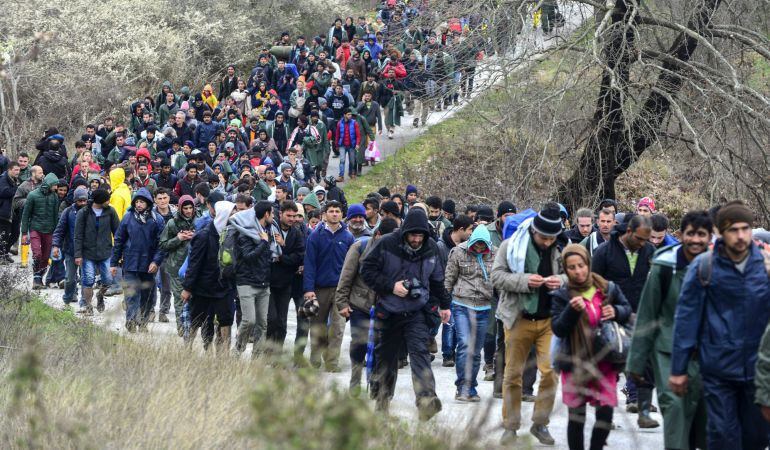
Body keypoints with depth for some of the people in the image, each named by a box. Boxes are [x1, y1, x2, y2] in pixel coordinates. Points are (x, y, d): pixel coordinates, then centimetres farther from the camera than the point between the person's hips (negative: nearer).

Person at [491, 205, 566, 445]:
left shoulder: (561, 249, -1)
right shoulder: (511, 246, -5)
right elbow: (497, 276, -6)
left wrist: (561, 280, -11)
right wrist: (524, 281, -20)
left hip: (550, 319, 1)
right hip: (519, 318, -1)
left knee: (550, 371, -6)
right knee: (513, 374, 6)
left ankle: (540, 423, 11)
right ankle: (510, 426, 18)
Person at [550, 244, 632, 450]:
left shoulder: (608, 289, 1)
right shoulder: (561, 296, -3)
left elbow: (627, 309, 16)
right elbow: (558, 329, -10)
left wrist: (616, 312, -7)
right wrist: (572, 310, -26)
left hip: (604, 361, 1)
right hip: (575, 362, -1)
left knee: (606, 413, -6)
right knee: (576, 417, 6)